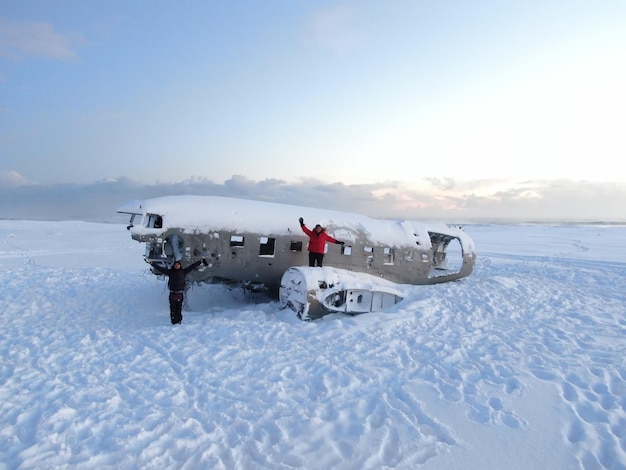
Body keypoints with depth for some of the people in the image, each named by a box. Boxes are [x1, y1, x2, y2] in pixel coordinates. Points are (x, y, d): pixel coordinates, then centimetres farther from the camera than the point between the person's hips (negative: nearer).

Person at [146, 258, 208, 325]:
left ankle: (179, 320, 15)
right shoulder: (170, 272, 4)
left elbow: (192, 267, 7)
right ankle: (174, 321, 9)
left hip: (180, 294, 1)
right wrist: (152, 263, 0)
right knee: (173, 309, 1)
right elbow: (160, 269, 3)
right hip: (172, 294, -1)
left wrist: (200, 261, 7)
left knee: (179, 309, 5)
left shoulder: (183, 272, 6)